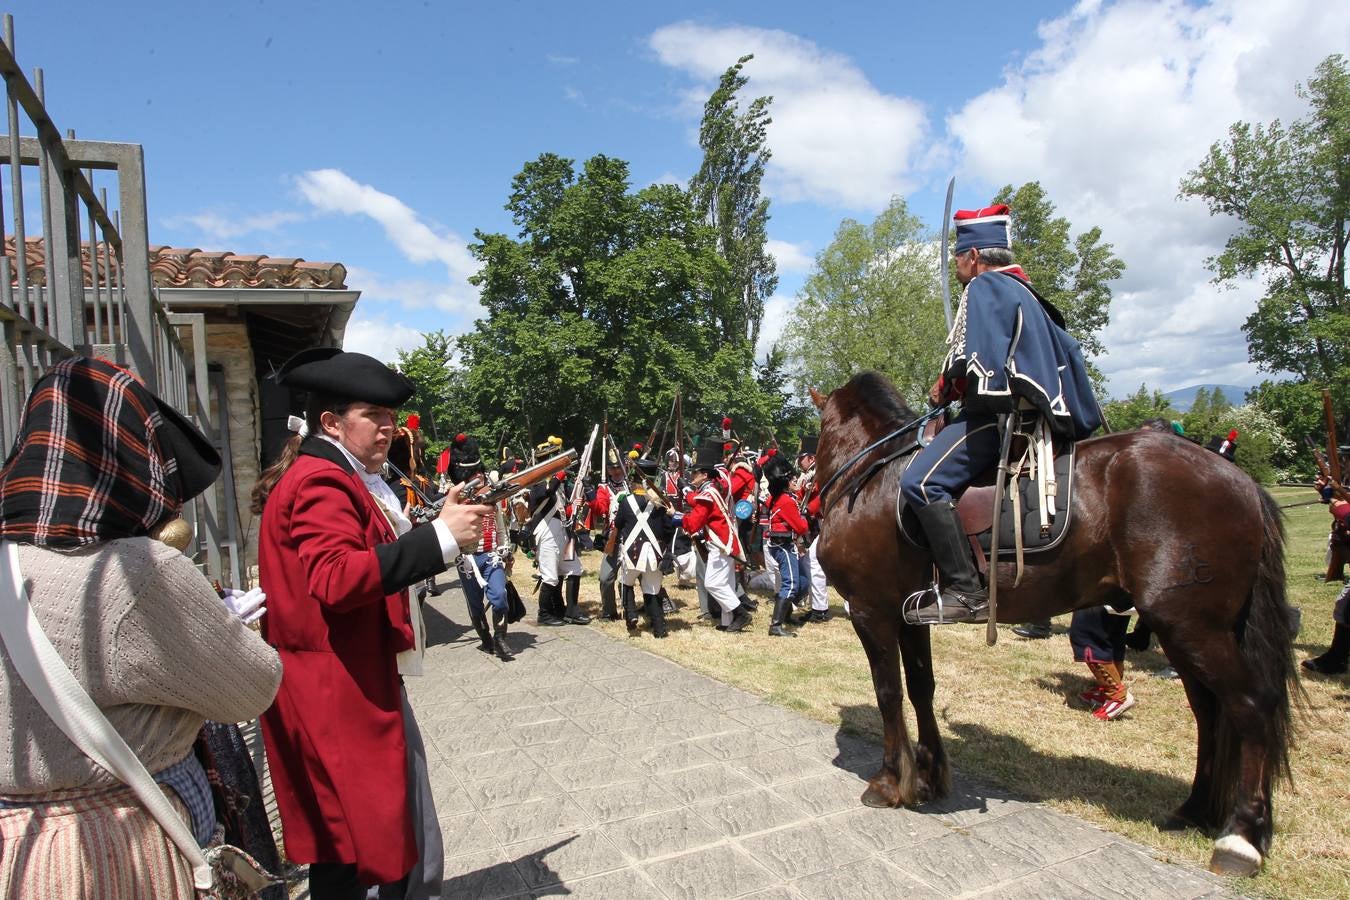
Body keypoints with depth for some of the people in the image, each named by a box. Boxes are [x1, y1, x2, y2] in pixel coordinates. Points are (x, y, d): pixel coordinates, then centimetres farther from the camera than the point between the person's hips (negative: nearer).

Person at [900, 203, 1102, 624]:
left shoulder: (984, 287, -7)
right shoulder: (1025, 292, 23)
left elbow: (969, 360, -20)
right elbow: (1066, 350, 28)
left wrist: (943, 390, -2)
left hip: (999, 415, -11)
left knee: (920, 482, -22)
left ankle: (965, 590, -26)